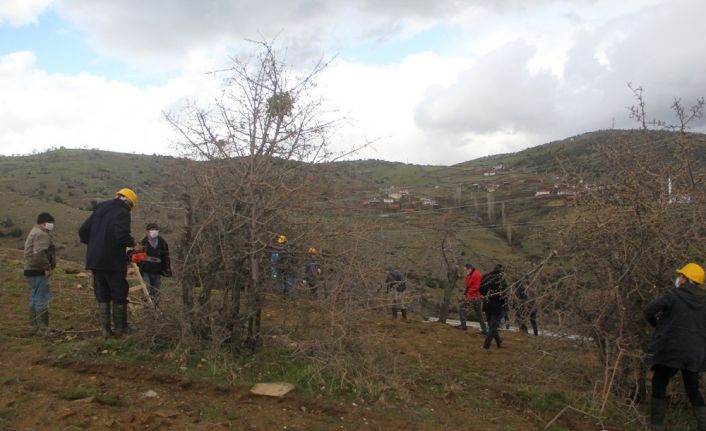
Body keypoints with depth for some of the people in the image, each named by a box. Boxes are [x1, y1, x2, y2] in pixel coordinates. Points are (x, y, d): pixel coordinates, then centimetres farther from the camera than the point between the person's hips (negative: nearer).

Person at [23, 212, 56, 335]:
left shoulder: (34, 232, 20)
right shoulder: (41, 234, -15)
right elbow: (39, 253, -28)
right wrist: (47, 268, -21)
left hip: (32, 271, 11)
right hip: (38, 272, -11)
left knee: (35, 300, 16)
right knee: (43, 300, -7)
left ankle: (33, 327, 24)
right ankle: (43, 329, -4)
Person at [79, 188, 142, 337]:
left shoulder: (99, 210, 14)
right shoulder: (122, 212, -10)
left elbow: (83, 231, 13)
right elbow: (122, 235, -24)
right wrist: (134, 244, -7)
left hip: (95, 261, 7)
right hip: (113, 262, -7)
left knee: (102, 296, 12)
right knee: (119, 296, 6)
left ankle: (105, 329, 13)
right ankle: (120, 328, 14)